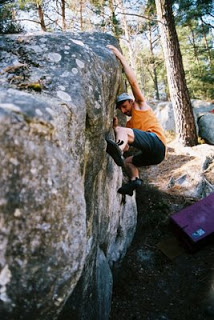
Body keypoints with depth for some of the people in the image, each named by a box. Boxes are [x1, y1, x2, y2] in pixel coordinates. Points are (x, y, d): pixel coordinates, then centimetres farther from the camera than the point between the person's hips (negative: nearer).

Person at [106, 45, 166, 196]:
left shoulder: (140, 105, 15)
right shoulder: (130, 124, 31)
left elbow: (133, 81, 1)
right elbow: (127, 147, 20)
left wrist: (120, 56, 3)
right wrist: (116, 126, 16)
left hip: (156, 141, -9)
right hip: (155, 156, 9)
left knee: (122, 130, -22)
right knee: (127, 161, 27)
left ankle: (117, 150, -56)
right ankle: (135, 179, -3)